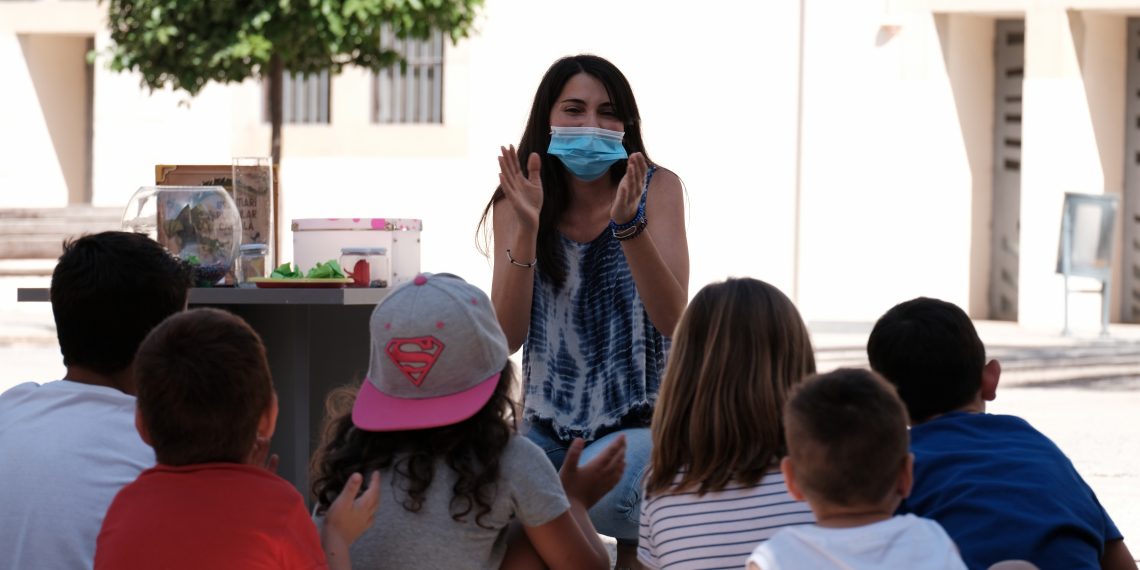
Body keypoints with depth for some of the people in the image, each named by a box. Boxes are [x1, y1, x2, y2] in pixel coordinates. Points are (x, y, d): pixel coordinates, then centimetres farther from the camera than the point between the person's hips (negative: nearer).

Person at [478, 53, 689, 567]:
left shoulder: (657, 189, -5)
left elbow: (672, 320, -17)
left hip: (641, 420, -2)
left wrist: (629, 224, -30)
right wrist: (527, 227, -23)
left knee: (601, 495, -31)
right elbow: (508, 337, -11)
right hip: (550, 424, 2)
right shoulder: (517, 205, 0)